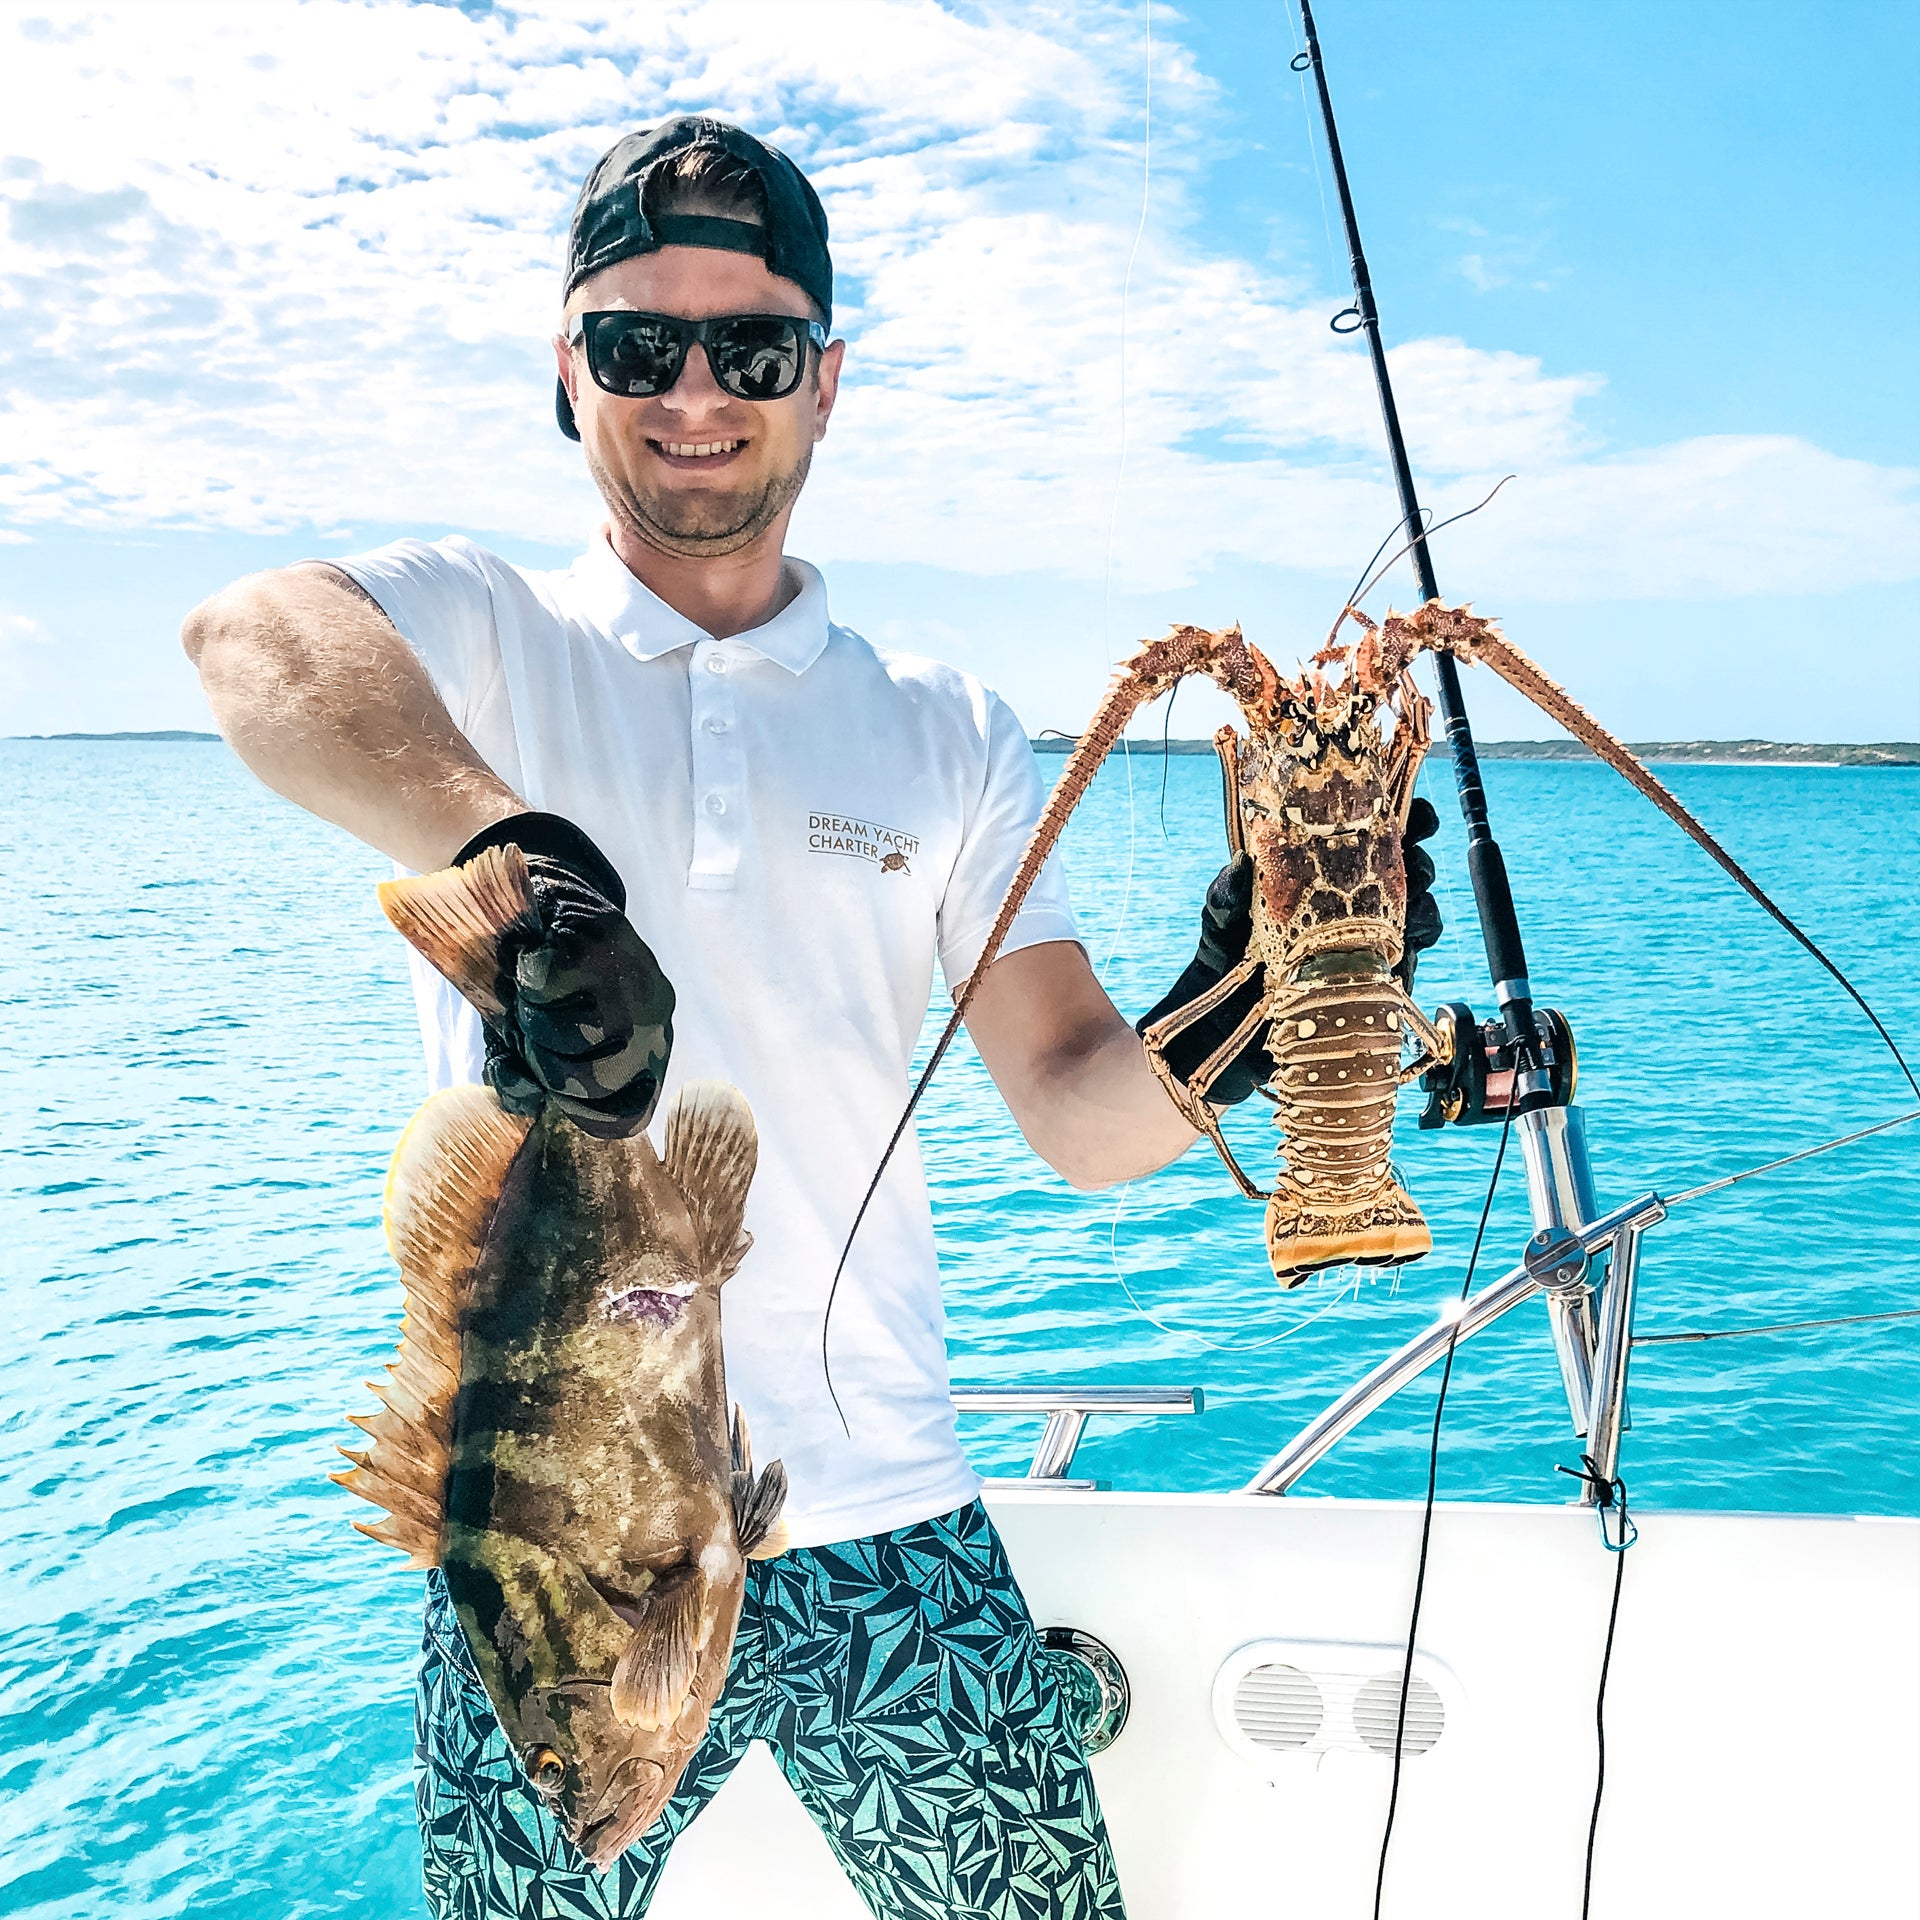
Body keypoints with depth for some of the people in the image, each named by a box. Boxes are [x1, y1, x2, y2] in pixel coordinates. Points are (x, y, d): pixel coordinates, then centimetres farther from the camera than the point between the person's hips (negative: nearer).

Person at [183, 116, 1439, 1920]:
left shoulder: (947, 729, 7)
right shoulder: (476, 633, 0)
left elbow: (1077, 1114, 1)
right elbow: (250, 635, -25)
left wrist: (1210, 1034, -22)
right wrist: (527, 861, -44)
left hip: (875, 1509, 2)